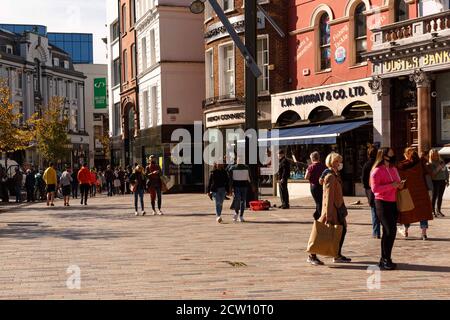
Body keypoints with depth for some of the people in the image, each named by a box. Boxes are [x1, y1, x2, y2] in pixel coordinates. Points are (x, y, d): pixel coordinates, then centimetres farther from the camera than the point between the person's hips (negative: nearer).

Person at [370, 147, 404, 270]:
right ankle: (385, 259, -3)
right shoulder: (377, 171, -10)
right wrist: (391, 185, -21)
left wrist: (400, 185, 4)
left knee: (391, 231, 10)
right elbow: (374, 188, -18)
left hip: (393, 203, 8)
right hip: (382, 203, -8)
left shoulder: (393, 169, 15)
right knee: (389, 231, -11)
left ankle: (385, 259, 19)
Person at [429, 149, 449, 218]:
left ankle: (438, 210, 19)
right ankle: (433, 211, 2)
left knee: (440, 196, 10)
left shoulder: (442, 161, 9)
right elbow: (433, 173, -18)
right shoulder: (431, 164, -9)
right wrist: (439, 167, -23)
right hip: (435, 181, -6)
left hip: (442, 181, 6)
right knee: (434, 196, -3)